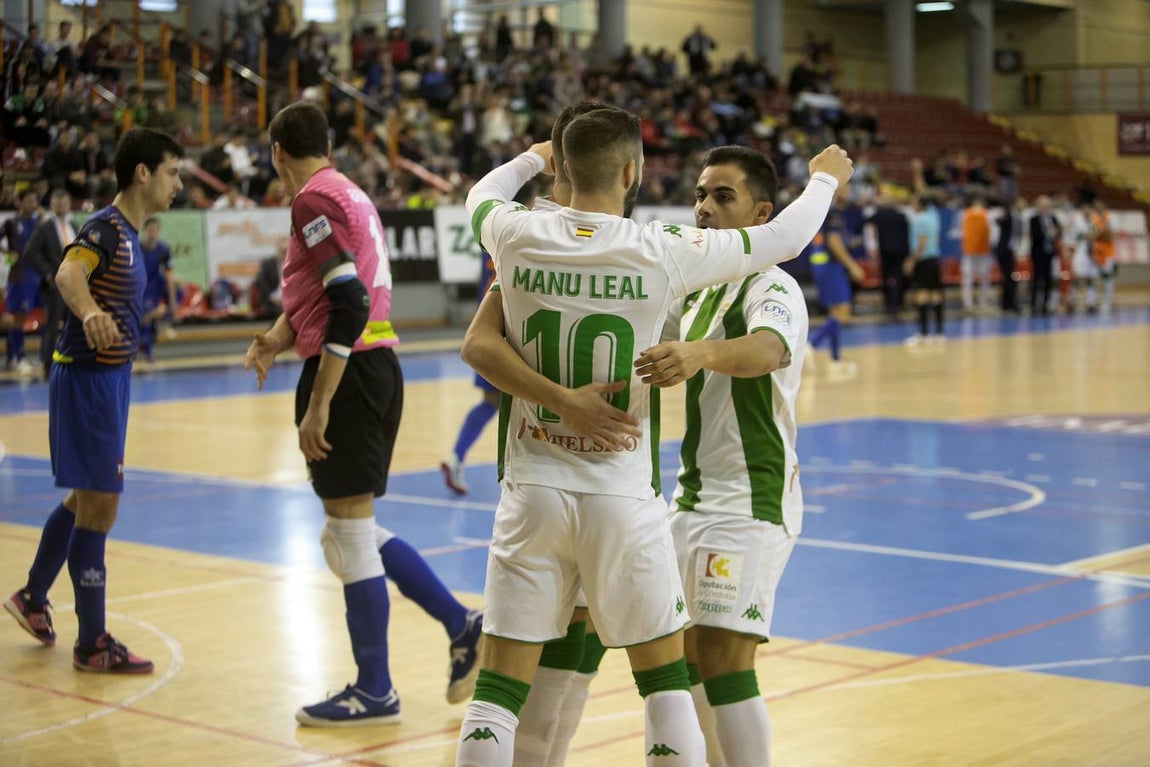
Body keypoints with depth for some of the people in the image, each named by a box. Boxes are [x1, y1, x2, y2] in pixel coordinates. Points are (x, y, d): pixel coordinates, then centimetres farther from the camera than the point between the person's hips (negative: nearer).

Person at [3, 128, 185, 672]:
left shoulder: (126, 235, 12)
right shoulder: (106, 229, -17)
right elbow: (68, 273, -38)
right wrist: (89, 311, -58)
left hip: (109, 377, 10)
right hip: (88, 378, -10)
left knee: (86, 499, 21)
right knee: (98, 506, -5)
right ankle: (92, 644, 2)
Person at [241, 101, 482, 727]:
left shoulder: (314, 200, -11)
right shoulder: (351, 194, 18)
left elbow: (350, 304, -21)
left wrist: (318, 405, -20)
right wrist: (276, 340, 7)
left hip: (349, 371, -9)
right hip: (377, 365, 9)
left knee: (350, 531, -2)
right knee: (351, 532, 17)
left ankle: (374, 691, 6)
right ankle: (463, 626, 17)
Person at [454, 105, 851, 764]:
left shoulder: (519, 237, -4)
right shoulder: (662, 252, -9)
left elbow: (482, 196, 23)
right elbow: (784, 239, 5)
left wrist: (534, 158, 43)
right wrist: (825, 179, 26)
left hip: (532, 492, 2)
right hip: (621, 497, -2)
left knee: (501, 685, 5)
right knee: (666, 679, 14)